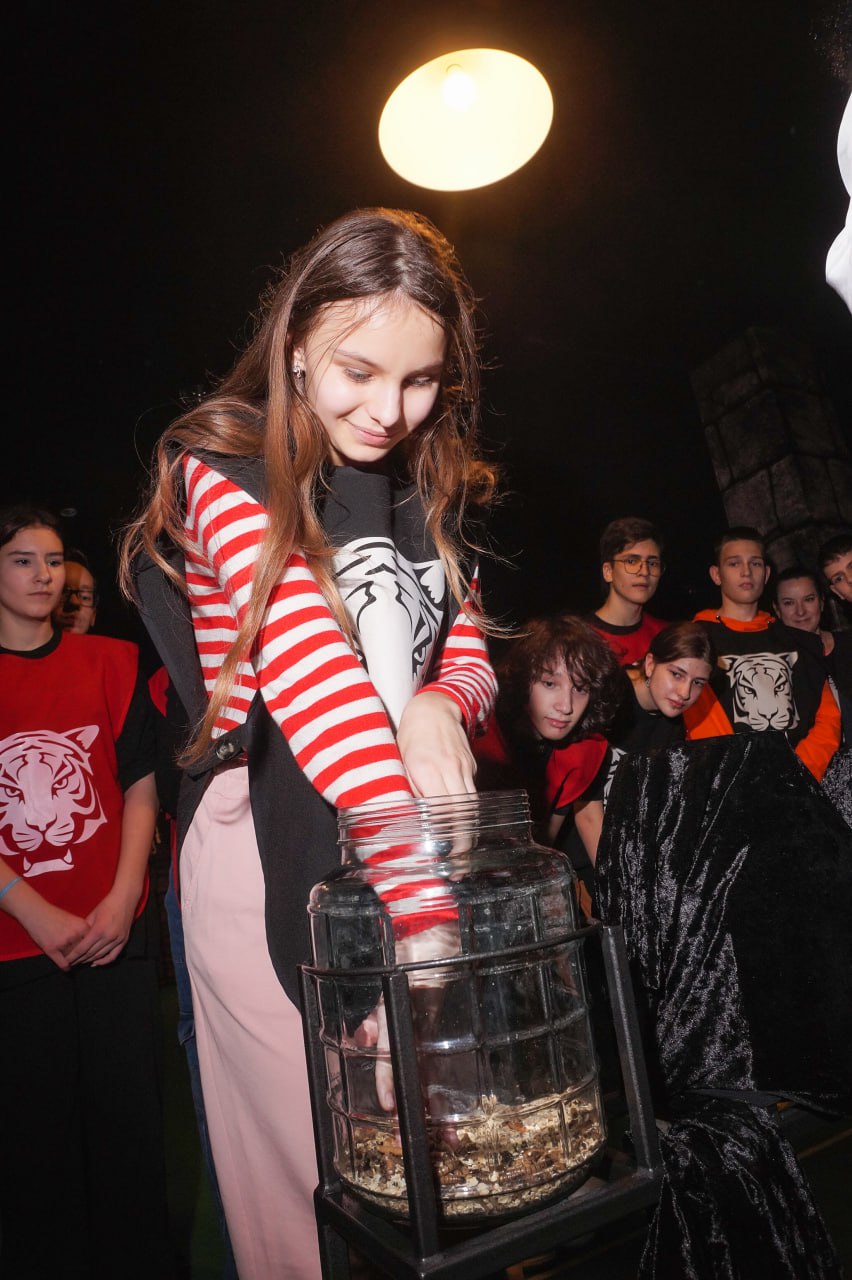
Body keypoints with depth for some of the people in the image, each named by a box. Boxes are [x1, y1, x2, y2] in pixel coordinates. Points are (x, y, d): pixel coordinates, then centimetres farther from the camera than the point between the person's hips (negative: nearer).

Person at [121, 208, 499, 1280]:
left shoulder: (434, 489, 10)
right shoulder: (226, 475, -10)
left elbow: (468, 651, 11)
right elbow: (307, 663, -25)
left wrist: (440, 704, -16)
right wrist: (430, 903, -35)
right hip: (269, 843, -5)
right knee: (308, 1149, 7)